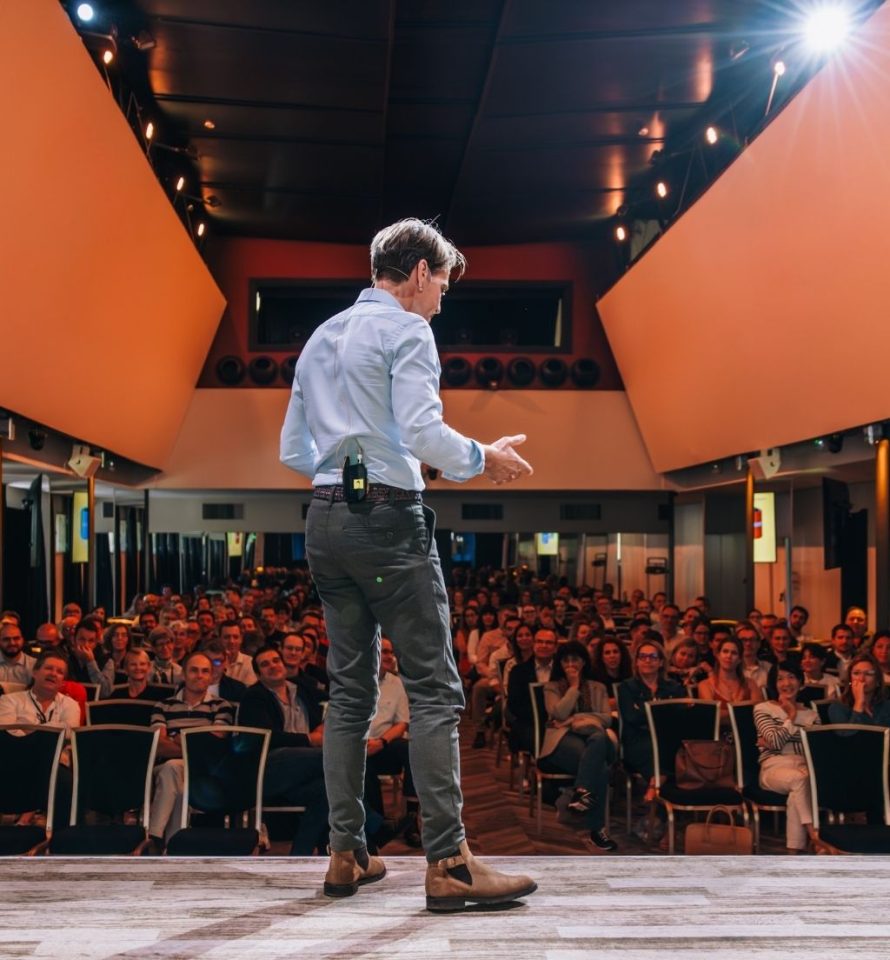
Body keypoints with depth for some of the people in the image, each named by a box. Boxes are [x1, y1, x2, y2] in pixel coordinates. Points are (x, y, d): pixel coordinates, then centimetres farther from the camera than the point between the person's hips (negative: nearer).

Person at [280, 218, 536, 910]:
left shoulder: (322, 339, 20)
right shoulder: (405, 331, -4)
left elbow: (293, 450, 20)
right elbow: (421, 430, -17)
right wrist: (482, 460, -2)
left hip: (326, 520, 8)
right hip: (388, 519, -8)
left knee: (351, 691, 11)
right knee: (434, 691, -7)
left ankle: (347, 856, 13)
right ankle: (449, 864, -10)